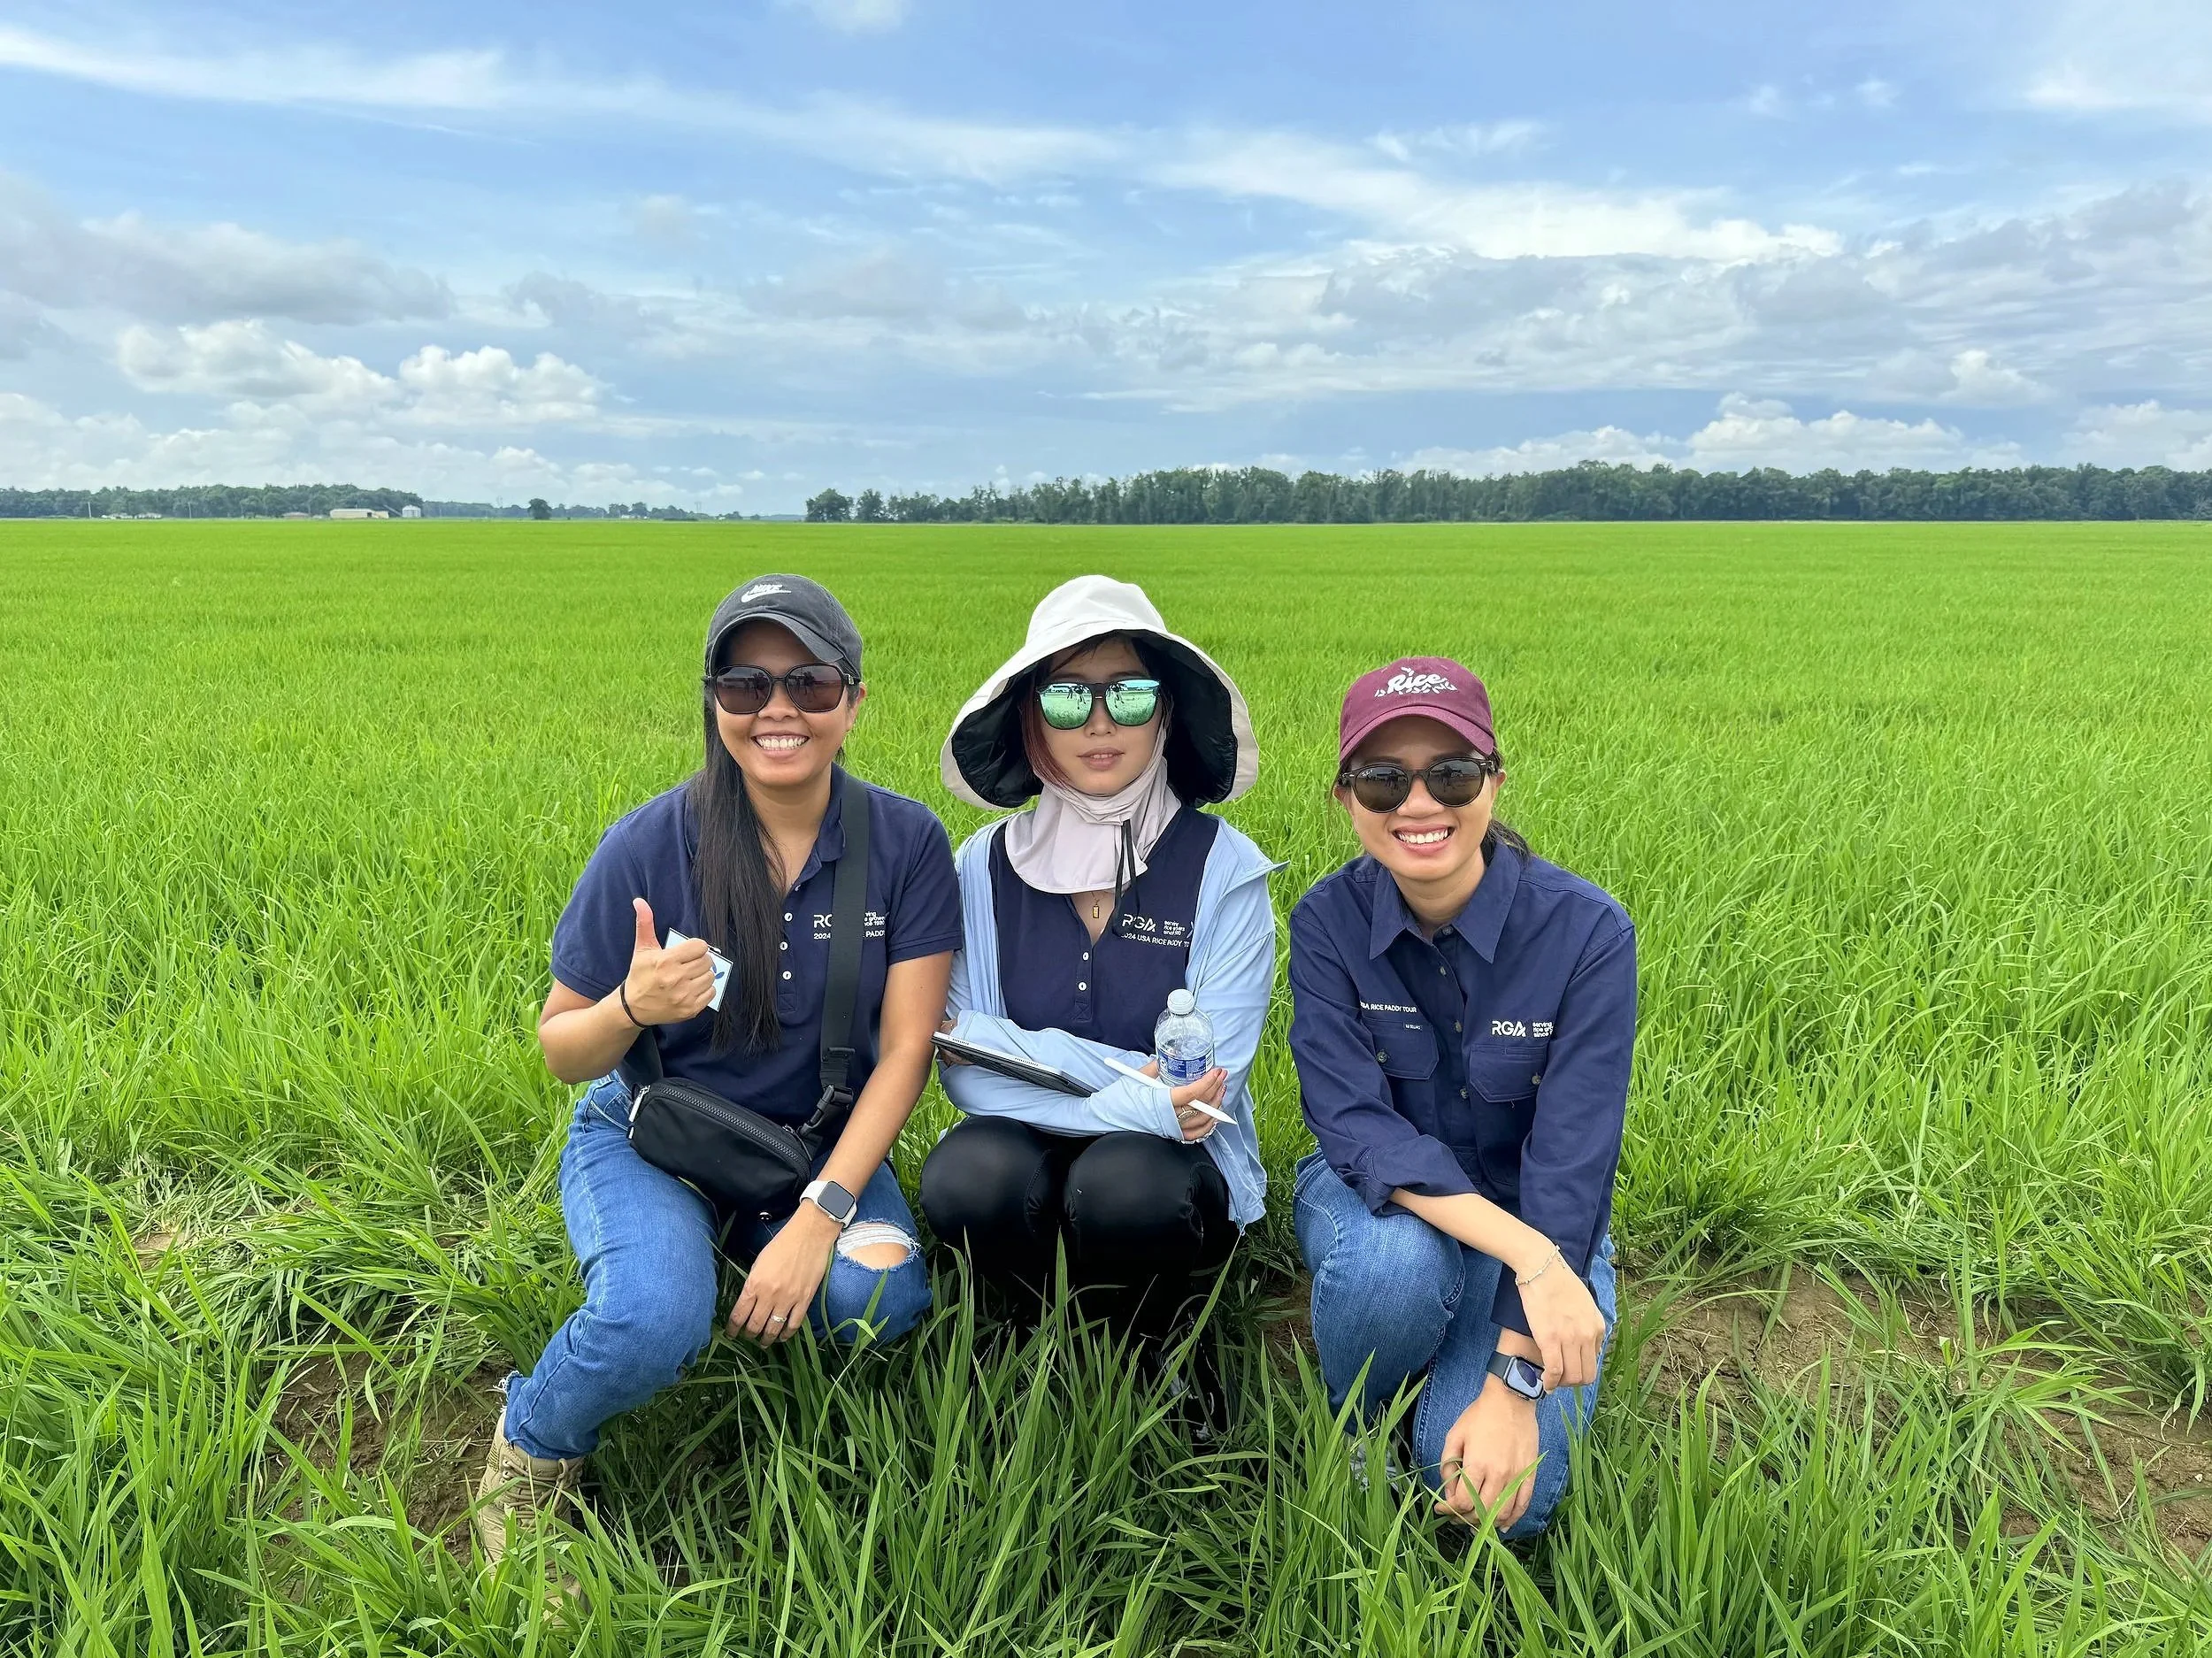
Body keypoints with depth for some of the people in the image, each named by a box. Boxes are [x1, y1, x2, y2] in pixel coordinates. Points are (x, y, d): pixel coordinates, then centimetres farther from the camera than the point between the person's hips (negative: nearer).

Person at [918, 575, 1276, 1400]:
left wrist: (1033, 1055, -18)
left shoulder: (1225, 869, -9)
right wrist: (1124, 1082, -21)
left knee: (1125, 1183, -35)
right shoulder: (985, 866, -3)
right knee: (966, 1177, -31)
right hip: (1029, 1155, 2)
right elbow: (966, 1067, -7)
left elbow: (1205, 1086, -13)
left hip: (1172, 1170, -1)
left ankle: (1157, 1351, 0)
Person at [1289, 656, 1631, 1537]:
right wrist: (1527, 1258, -36)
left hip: (1540, 1223, 0)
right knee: (1396, 1257, -36)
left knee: (1503, 1497, -22)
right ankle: (1355, 1425, -2)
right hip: (1381, 1200, 1)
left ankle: (1463, 1376, 13)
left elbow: (1571, 1163, -23)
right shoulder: (1328, 920, -16)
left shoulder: (1585, 931, -21)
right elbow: (1353, 1125, -23)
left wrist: (1513, 1384, -28)